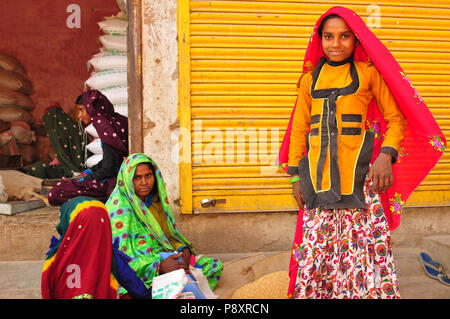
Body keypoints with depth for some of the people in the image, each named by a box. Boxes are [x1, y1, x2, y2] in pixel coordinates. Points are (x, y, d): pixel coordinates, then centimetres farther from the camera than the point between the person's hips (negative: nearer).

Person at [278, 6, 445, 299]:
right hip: (318, 180, 3)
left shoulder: (368, 72, 5)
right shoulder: (310, 78, 13)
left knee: (365, 247, -4)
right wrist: (296, 176, 10)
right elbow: (298, 129, 15)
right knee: (316, 249, 5)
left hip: (359, 177, -2)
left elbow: (396, 118, 5)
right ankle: (313, 291, 22)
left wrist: (387, 154, -13)